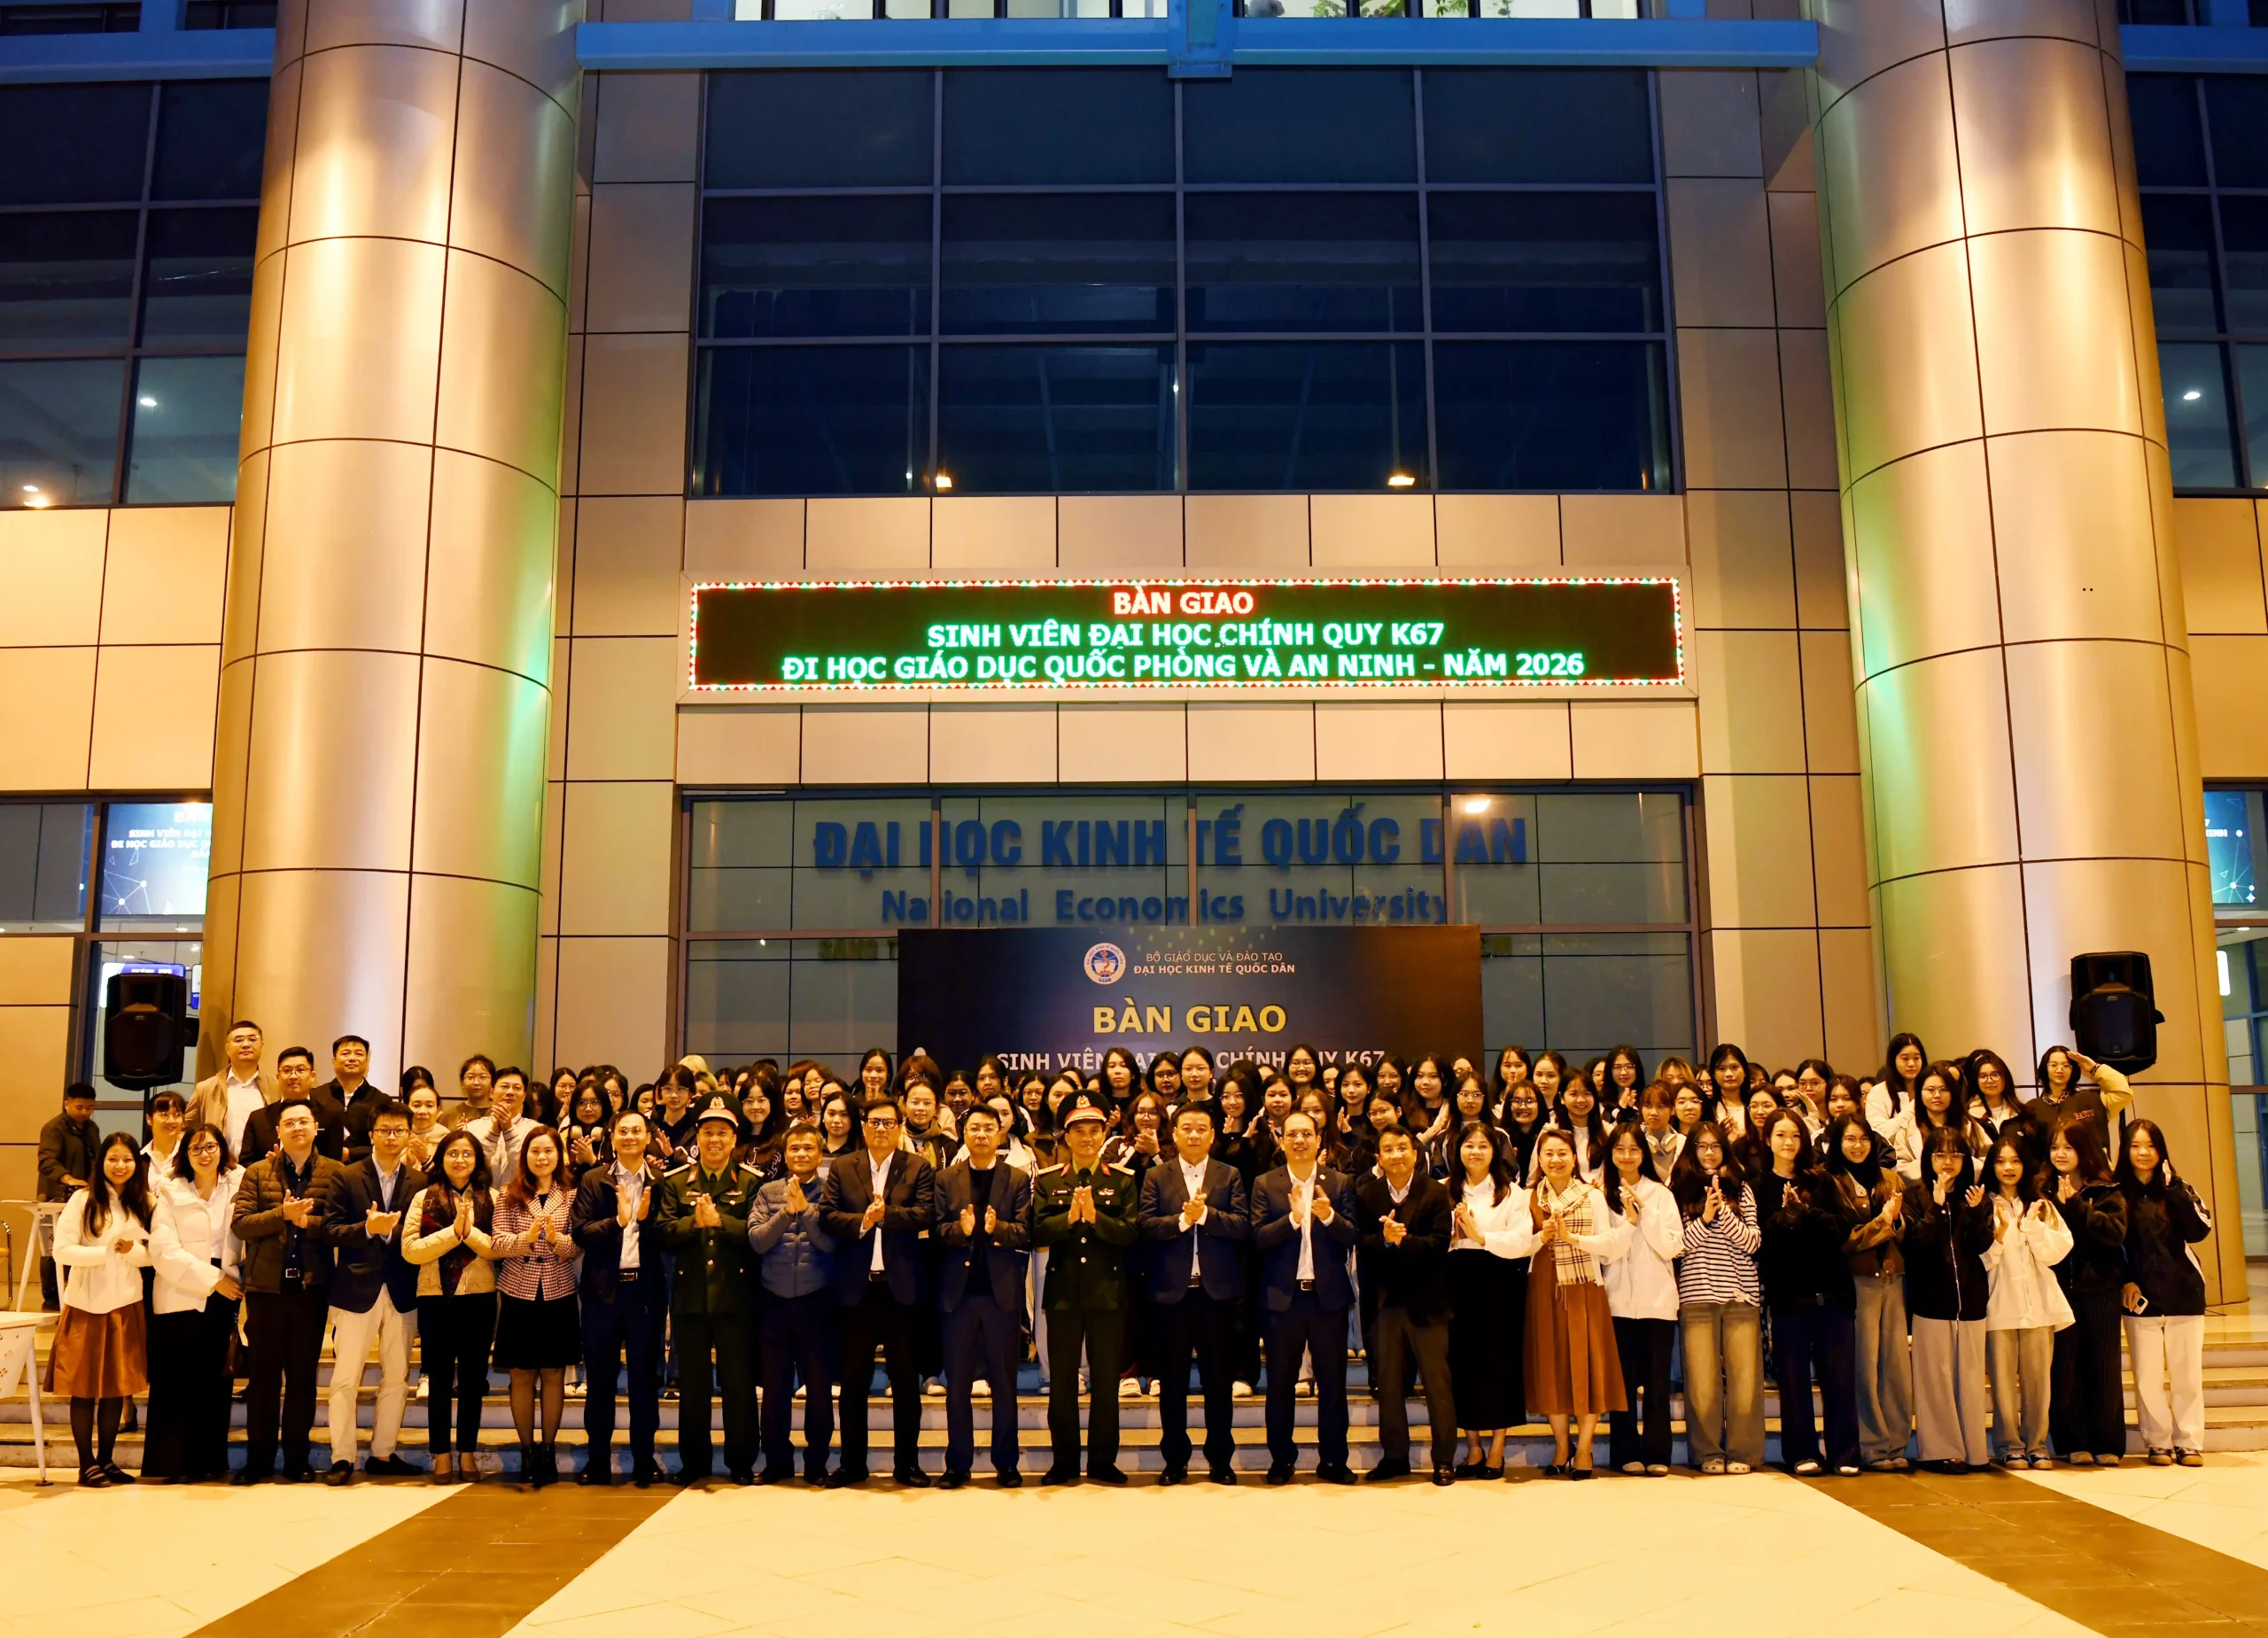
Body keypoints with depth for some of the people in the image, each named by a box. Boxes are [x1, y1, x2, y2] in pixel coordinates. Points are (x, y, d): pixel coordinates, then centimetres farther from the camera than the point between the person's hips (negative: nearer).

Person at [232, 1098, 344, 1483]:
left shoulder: (334, 1173, 3)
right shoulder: (257, 1173, 6)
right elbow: (239, 1223, -5)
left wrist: (308, 1221, -16)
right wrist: (283, 1214, -16)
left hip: (311, 1286, 0)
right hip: (266, 1286, 0)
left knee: (303, 1375, 7)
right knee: (264, 1374, 6)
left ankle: (297, 1459, 16)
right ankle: (258, 1458, 15)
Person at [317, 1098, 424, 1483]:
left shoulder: (420, 1181, 4)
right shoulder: (347, 1177, 1)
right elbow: (330, 1229, -7)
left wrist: (390, 1232, -15)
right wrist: (367, 1228, -21)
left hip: (401, 1292, 2)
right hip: (356, 1290, -2)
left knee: (396, 1378, 9)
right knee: (346, 1379, -1)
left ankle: (383, 1455, 20)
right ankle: (342, 1458, 7)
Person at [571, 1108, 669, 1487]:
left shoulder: (661, 1181, 2)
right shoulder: (593, 1181, 3)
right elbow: (579, 1232, -6)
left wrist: (646, 1218, -18)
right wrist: (617, 1221, -19)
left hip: (647, 1288, 0)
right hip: (604, 1288, 0)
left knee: (645, 1377, 7)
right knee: (599, 1378, 8)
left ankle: (644, 1460, 16)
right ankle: (597, 1460, 18)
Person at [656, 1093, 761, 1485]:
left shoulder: (751, 1181, 0)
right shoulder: (676, 1181, 7)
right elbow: (662, 1234, -4)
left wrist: (719, 1221, -21)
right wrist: (694, 1222, -19)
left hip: (735, 1295, -2)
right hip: (690, 1295, 2)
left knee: (739, 1381, 4)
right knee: (692, 1383, 10)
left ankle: (741, 1462, 14)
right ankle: (694, 1462, 22)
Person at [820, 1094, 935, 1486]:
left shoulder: (919, 1167, 3)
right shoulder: (842, 1167, 7)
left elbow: (926, 1214, -10)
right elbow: (826, 1213, -4)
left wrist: (886, 1214, -20)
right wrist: (861, 1222, -18)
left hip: (903, 1286, -1)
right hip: (856, 1286, 1)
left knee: (906, 1379, 6)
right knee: (853, 1380, 9)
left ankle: (907, 1464, 15)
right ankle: (852, 1464, 19)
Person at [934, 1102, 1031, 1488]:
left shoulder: (1018, 1180, 4)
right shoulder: (946, 1179, 7)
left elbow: (1025, 1232, -6)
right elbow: (937, 1230, -1)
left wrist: (997, 1227, -25)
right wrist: (960, 1229, -21)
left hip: (1002, 1291, -1)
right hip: (959, 1290, 1)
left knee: (1004, 1381, 6)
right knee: (957, 1382, 7)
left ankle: (1006, 1463, 15)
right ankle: (958, 1463, 15)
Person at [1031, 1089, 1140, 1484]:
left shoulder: (1122, 1180, 3)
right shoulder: (1047, 1180, 5)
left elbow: (1131, 1232, -8)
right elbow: (1037, 1232, -5)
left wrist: (1095, 1216, -21)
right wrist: (1069, 1217, -20)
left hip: (1107, 1291, -1)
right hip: (1063, 1290, 1)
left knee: (1106, 1379, 5)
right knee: (1062, 1380, 6)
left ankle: (1102, 1462, 16)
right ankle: (1064, 1462, 17)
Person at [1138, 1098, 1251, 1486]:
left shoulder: (1230, 1176, 5)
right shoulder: (1156, 1177, 5)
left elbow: (1243, 1226, -7)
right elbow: (1145, 1225, -7)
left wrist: (1205, 1214, -18)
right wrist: (1182, 1219, -19)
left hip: (1217, 1291, 0)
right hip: (1171, 1292, 0)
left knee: (1219, 1380, 6)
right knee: (1172, 1381, 8)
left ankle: (1221, 1460, 17)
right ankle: (1175, 1460, 18)